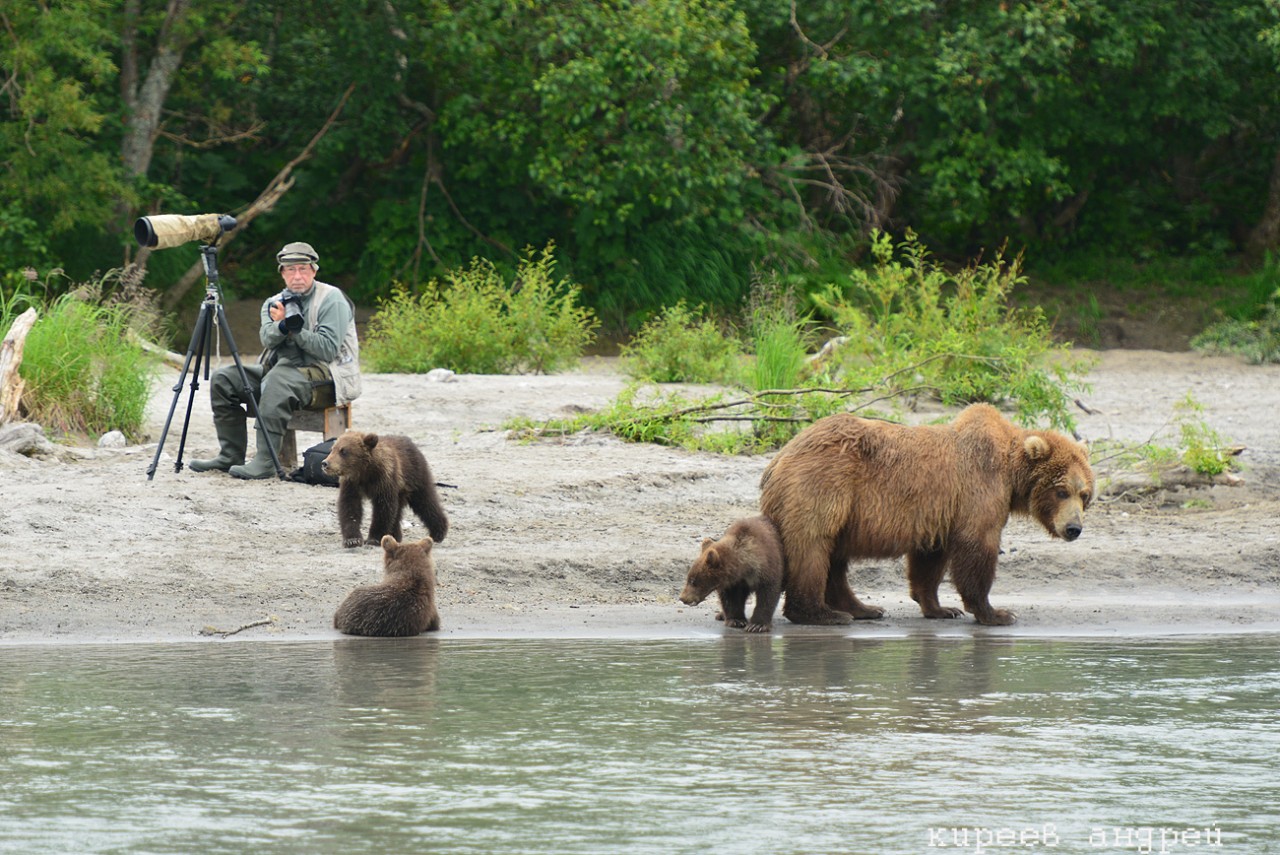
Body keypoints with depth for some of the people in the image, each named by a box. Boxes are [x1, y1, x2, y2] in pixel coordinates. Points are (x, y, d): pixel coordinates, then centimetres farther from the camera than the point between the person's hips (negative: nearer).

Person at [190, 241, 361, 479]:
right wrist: (282, 325, -27)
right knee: (223, 379, -5)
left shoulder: (331, 300, -6)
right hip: (281, 368, 7)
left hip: (326, 375, -7)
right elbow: (267, 338, -7)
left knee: (278, 380, -38)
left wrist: (295, 329, -20)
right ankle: (230, 456, -2)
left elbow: (328, 349, -17)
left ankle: (265, 462, -41)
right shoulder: (275, 303, 13)